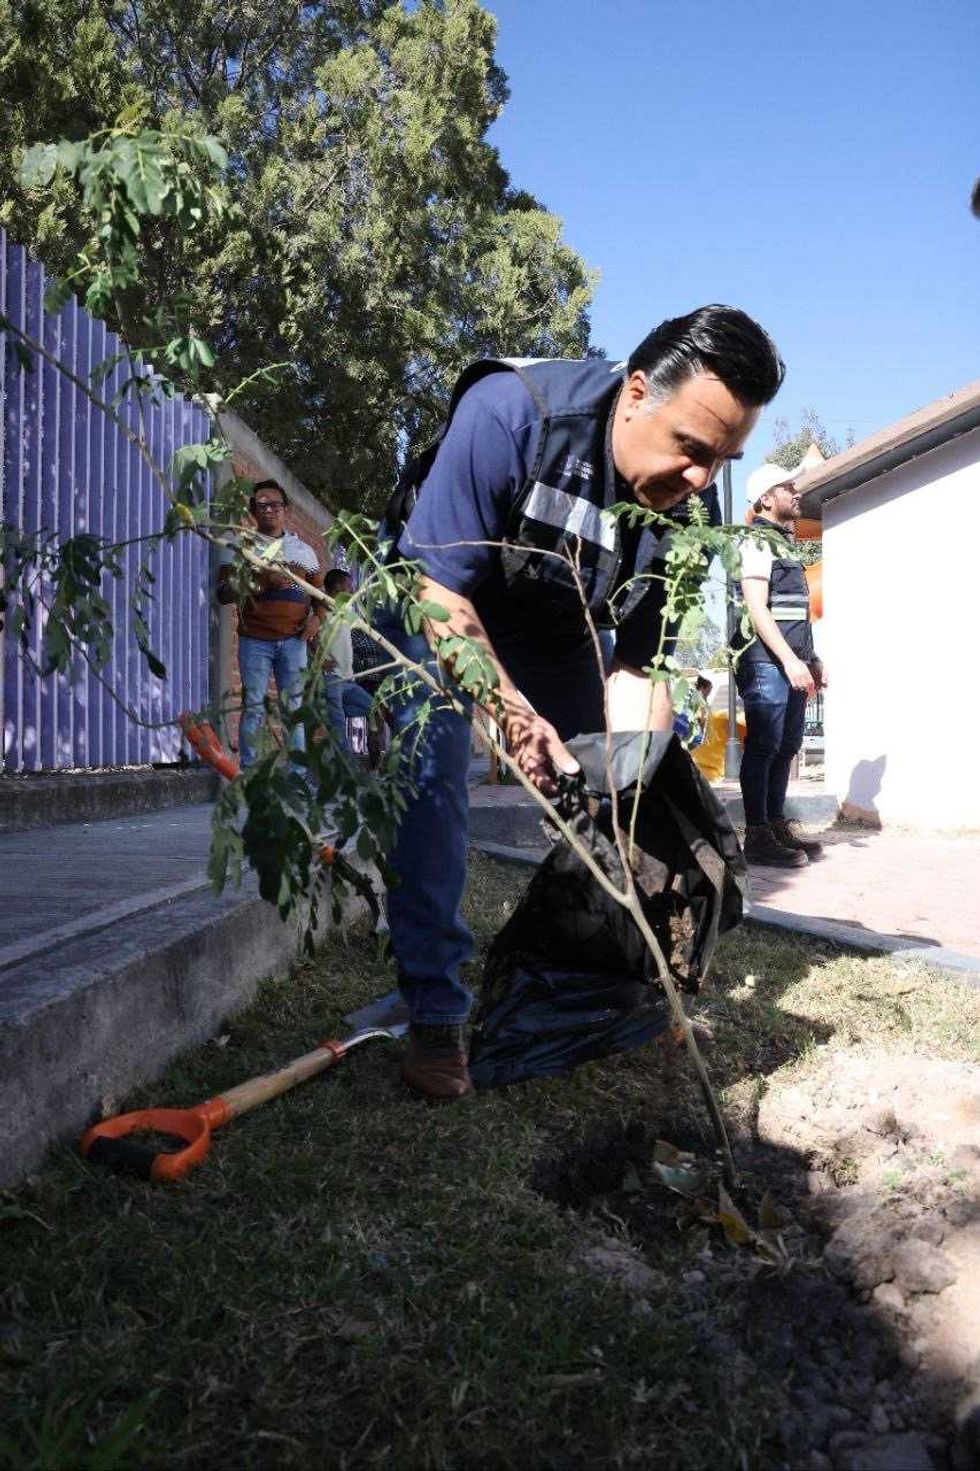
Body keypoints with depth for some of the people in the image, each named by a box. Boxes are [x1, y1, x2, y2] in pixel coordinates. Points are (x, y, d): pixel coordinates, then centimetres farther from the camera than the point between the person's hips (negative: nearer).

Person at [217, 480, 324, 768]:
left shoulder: (303, 549, 15)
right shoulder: (239, 547, 6)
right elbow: (223, 593, -2)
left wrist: (317, 618, 0)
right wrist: (263, 583, -15)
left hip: (294, 640, 3)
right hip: (255, 640, -2)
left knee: (294, 707, 4)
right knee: (253, 707, -4)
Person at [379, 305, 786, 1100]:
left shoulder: (691, 507, -21)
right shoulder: (509, 412, -36)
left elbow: (639, 663, -16)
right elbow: (441, 589, -32)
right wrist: (512, 709, -42)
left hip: (556, 630, 5)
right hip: (431, 602, -4)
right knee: (432, 778, -19)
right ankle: (436, 1015, -9)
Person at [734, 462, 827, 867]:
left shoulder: (784, 544, 21)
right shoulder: (758, 543, -8)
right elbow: (756, 608, -17)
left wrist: (811, 660, 21)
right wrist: (789, 660, -22)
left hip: (790, 664, 9)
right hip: (766, 664, -9)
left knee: (786, 746, 12)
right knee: (763, 748, -7)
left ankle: (777, 826, 20)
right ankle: (758, 837, -3)